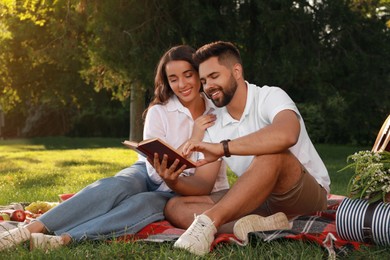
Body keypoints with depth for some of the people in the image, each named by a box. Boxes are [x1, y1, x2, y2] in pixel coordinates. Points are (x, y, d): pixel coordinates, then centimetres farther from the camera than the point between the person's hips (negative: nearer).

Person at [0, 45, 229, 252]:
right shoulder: (159, 112, -6)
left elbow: (215, 177, 3)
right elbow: (156, 172, -14)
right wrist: (192, 140, -19)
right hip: (148, 177, 0)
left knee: (145, 203, -37)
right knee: (116, 185, -37)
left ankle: (65, 238, -52)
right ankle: (32, 229, -46)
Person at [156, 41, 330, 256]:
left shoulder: (270, 97, -11)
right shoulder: (214, 127, 7)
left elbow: (286, 135, -36)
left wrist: (222, 148, -36)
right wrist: (174, 182, -20)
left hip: (308, 195, -6)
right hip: (261, 201, 6)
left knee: (271, 153, -37)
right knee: (175, 207, -11)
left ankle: (208, 221, -37)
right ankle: (262, 225, -31)